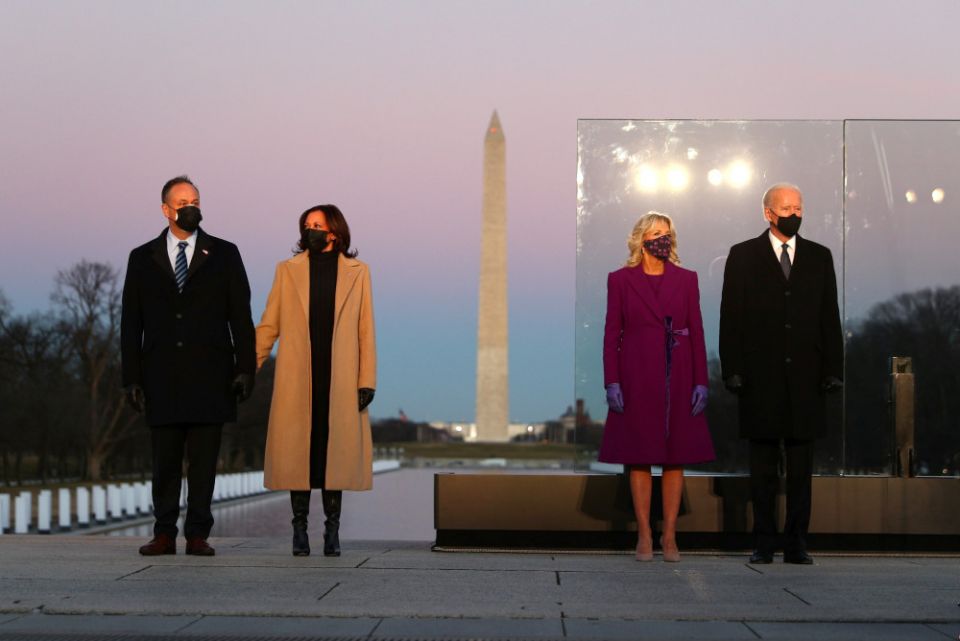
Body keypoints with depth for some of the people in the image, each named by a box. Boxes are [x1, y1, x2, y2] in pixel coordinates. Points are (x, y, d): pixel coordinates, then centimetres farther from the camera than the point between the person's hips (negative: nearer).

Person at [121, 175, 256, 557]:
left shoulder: (224, 255, 8)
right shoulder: (143, 259, 10)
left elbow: (240, 316, 5)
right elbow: (131, 322, 8)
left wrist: (245, 368, -3)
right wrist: (132, 377, 1)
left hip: (209, 375, -1)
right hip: (161, 377, 1)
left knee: (204, 459, 0)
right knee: (165, 460, 3)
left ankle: (198, 535, 5)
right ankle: (164, 534, 8)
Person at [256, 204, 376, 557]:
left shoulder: (357, 272, 8)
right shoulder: (288, 270, 8)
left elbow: (365, 330, 5)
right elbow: (268, 326, 7)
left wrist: (366, 381, -2)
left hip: (339, 381, 0)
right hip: (297, 381, 0)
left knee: (335, 453, 0)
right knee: (297, 452, 0)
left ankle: (332, 531, 6)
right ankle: (299, 531, 6)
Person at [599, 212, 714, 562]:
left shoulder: (686, 279, 7)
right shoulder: (620, 280, 3)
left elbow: (697, 332, 5)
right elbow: (611, 333, 1)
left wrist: (701, 382, -2)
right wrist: (611, 382, -7)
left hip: (677, 378, 2)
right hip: (637, 378, -1)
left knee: (676, 457, 2)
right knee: (639, 457, 1)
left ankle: (669, 536, 9)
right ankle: (644, 536, 7)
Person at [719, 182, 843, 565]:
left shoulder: (819, 257, 11)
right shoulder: (743, 256, 5)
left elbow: (830, 317, 9)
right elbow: (731, 317, 2)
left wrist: (833, 370, 1)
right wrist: (732, 371, -6)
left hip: (804, 376, 2)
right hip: (760, 377, -2)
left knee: (801, 467, 3)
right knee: (763, 466, 3)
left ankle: (796, 543, 8)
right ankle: (764, 543, 8)